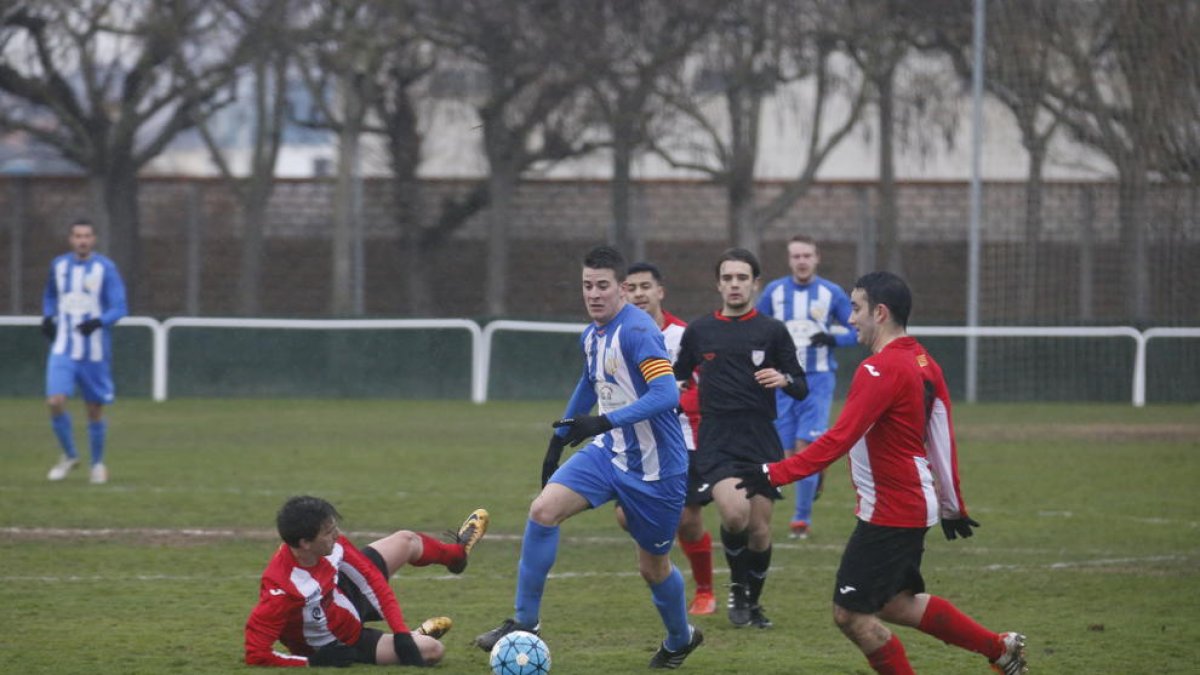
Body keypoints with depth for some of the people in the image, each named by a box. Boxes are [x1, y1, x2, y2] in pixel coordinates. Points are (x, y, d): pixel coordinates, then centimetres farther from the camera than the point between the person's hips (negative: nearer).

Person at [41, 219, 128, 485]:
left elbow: (119, 308, -9)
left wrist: (98, 322, -28)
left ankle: (98, 463, 27)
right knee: (55, 402, -15)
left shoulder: (105, 268, -6)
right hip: (63, 350, 2)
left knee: (95, 410, 6)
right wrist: (47, 317, 5)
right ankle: (69, 455, 7)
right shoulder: (59, 265, 5)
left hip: (95, 352, -2)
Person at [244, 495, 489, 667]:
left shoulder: (332, 545, -24)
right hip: (337, 645, -6)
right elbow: (256, 654, -42)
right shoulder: (281, 591, -44)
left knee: (405, 541, 13)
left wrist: (401, 633, -20)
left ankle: (456, 553, 50)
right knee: (432, 650, -12)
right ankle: (415, 637, 29)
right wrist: (314, 662, -34)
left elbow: (373, 579, -14)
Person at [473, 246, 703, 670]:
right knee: (543, 510, -15)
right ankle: (525, 622, -7)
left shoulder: (637, 331, -21)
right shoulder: (591, 336, 5)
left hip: (655, 468, -7)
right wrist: (559, 437, 29)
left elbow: (666, 395, -32)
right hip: (609, 453, 7)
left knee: (653, 567, 8)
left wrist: (604, 422, -38)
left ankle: (680, 638, 38)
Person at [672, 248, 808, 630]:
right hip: (716, 441, -1)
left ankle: (753, 601, 25)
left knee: (759, 529, 2)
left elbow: (801, 389, 6)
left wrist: (784, 379, -15)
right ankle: (738, 588, 1)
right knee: (735, 513, -24)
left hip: (762, 442, 1)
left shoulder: (772, 331, 5)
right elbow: (678, 377, 23)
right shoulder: (699, 331, 9)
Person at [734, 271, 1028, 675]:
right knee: (897, 603, 20)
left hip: (888, 513, -10)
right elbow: (942, 438, 15)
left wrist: (775, 474, -26)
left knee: (852, 614, -3)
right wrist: (953, 504, 23)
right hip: (915, 507, 10)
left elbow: (839, 440, -25)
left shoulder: (880, 369, -19)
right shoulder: (921, 362, 9)